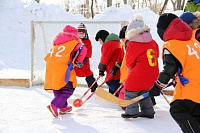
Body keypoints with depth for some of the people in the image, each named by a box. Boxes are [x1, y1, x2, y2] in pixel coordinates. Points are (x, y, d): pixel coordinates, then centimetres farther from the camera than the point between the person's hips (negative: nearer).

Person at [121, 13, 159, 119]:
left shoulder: (132, 44, -12)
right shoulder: (152, 42, 8)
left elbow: (130, 61, -4)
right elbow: (156, 55, 19)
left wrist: (131, 68, 17)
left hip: (139, 72, -7)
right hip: (152, 73, 7)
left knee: (130, 90, 6)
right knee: (143, 91, 21)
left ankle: (132, 111, 1)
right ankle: (148, 111, 23)